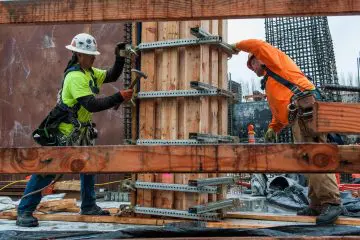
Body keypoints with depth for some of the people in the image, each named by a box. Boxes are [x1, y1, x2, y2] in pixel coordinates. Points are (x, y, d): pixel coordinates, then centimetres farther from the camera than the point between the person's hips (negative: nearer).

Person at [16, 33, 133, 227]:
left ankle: (88, 206, 31)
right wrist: (119, 97, -28)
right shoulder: (75, 76, -21)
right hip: (63, 132, -10)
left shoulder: (90, 72, 8)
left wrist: (120, 58, 3)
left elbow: (111, 76, 18)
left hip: (81, 131, 10)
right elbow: (92, 105, -28)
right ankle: (24, 212, -1)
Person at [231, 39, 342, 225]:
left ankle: (331, 201, -26)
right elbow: (279, 112, 33)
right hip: (297, 119, 10)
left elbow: (258, 45, 2)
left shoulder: (276, 60, 17)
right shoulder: (270, 85, 38)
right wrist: (273, 128, 17)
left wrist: (237, 46, 17)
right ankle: (317, 205, 2)